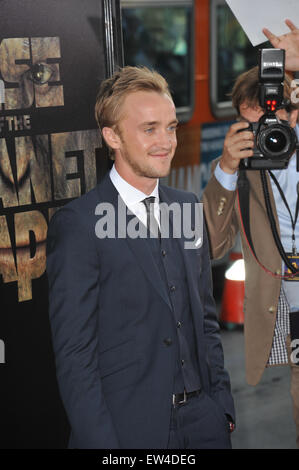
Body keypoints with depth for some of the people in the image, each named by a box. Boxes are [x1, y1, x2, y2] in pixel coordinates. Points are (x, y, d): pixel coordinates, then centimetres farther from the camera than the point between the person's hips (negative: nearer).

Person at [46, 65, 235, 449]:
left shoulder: (187, 206, 7)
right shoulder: (76, 224, -13)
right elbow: (73, 353, -13)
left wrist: (223, 406, 9)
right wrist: (100, 443, -16)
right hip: (128, 429, -5)